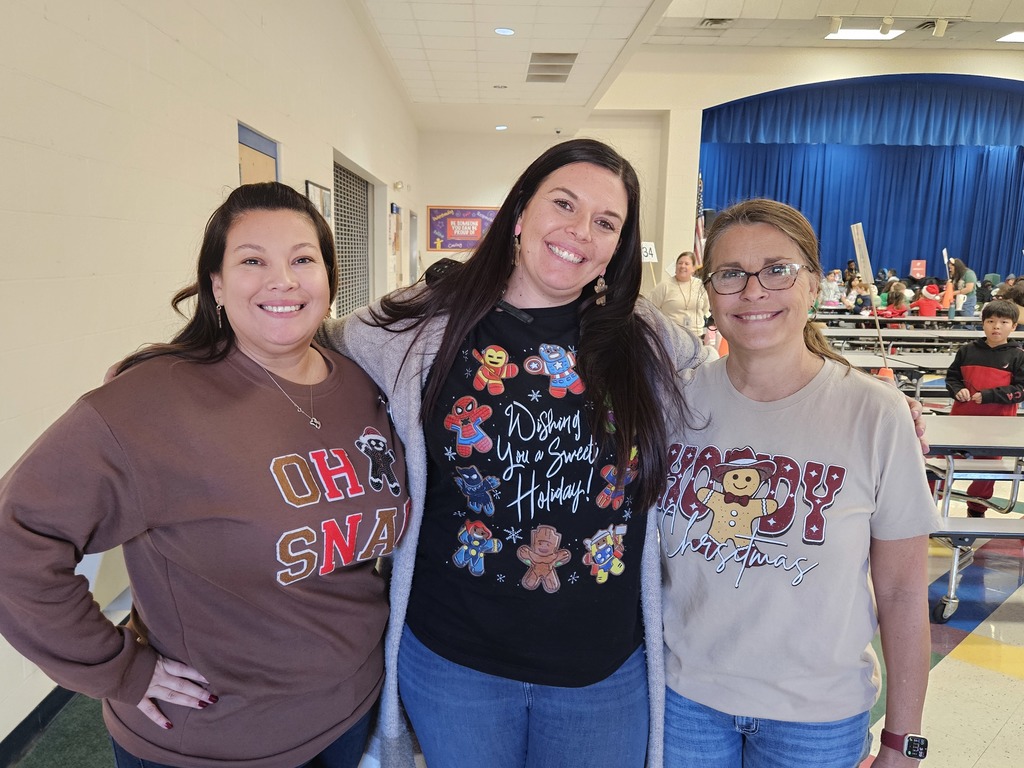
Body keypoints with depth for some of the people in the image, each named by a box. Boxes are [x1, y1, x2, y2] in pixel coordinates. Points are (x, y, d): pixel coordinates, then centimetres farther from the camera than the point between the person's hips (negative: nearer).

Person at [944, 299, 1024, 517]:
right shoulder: (967, 350, 0)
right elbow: (951, 376, 10)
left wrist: (988, 396, -17)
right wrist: (957, 390, -10)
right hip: (962, 418, 1)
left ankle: (976, 509, 31)